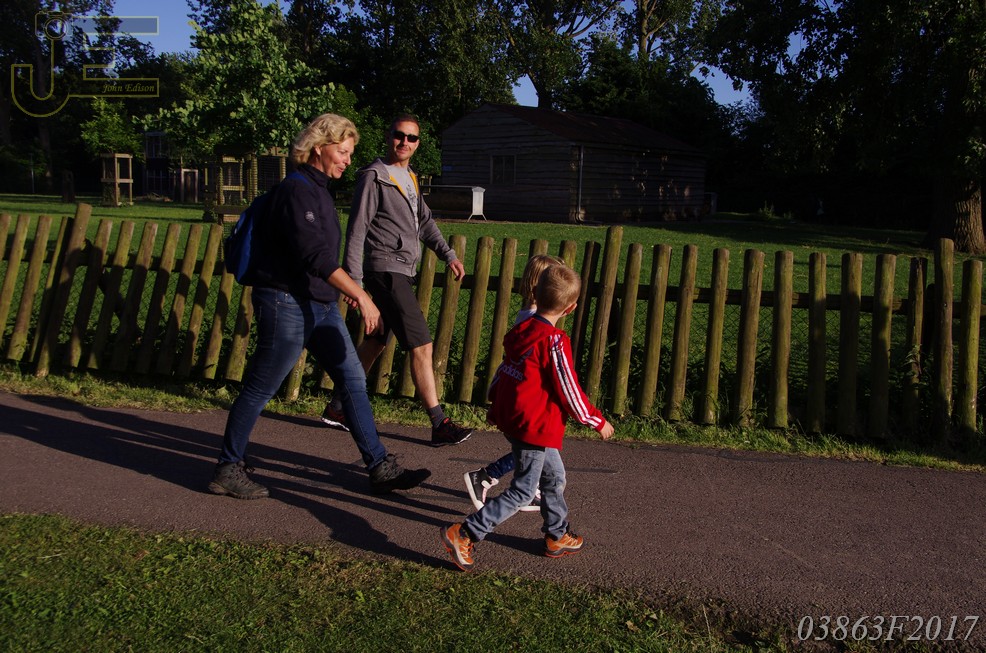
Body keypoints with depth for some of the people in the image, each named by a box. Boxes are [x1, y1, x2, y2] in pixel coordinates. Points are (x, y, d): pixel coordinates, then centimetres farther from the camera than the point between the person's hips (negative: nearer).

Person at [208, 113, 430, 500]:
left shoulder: (318, 189, 14)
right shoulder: (297, 189, -16)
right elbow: (316, 254, -27)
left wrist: (343, 288, 25)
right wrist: (360, 295, -30)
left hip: (320, 305, 9)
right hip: (287, 304, -9)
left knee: (353, 381, 7)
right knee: (259, 389, 3)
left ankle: (381, 468, 13)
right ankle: (228, 470, 21)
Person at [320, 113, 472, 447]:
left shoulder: (409, 178, 18)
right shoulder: (374, 177, -9)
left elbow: (425, 222, 24)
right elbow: (356, 230, -12)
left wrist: (448, 255, 13)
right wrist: (353, 279, -17)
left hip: (402, 271, 9)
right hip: (386, 270, -9)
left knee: (376, 342, 15)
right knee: (421, 345, -10)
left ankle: (336, 408, 27)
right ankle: (440, 425, -5)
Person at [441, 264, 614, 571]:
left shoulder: (522, 329, 2)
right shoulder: (555, 341, -22)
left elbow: (504, 369, 13)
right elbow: (569, 392, -16)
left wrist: (494, 401, 29)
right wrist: (598, 422, -3)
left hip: (512, 416, 9)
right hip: (535, 426, -9)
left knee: (554, 477, 23)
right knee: (522, 492, 2)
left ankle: (557, 537, 38)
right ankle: (463, 535, 2)